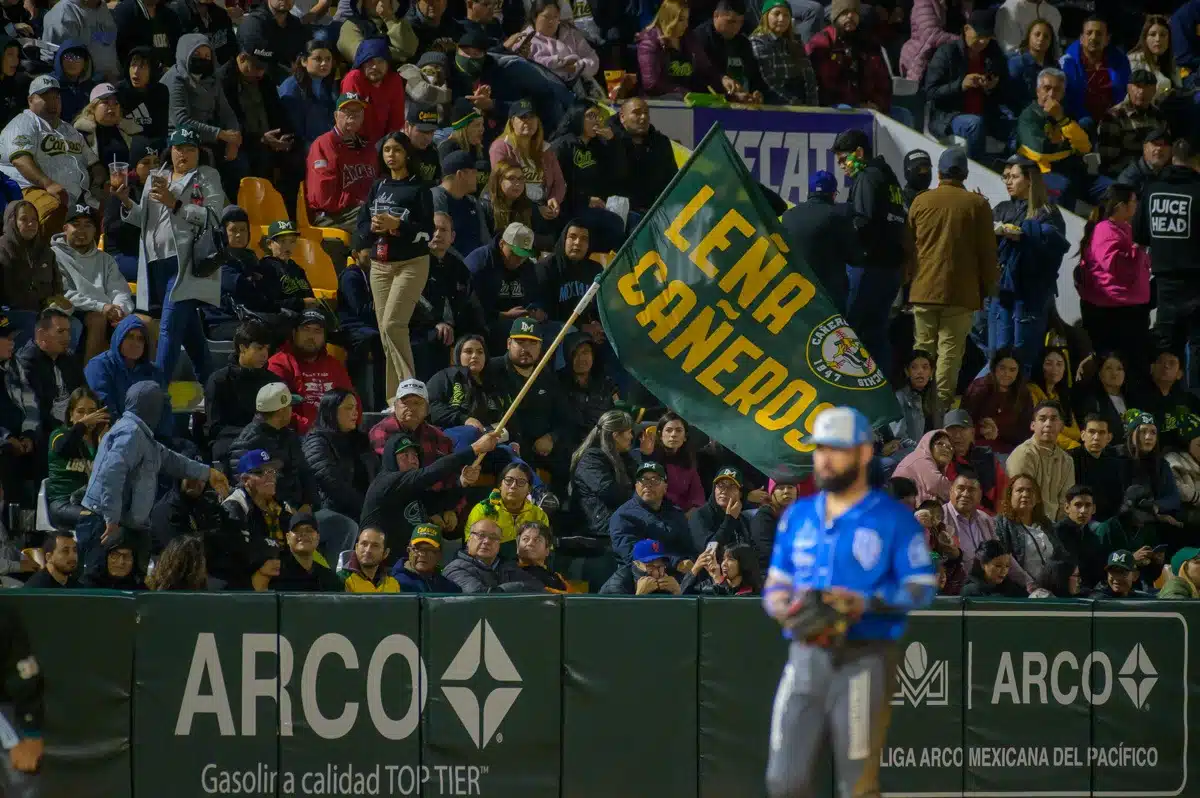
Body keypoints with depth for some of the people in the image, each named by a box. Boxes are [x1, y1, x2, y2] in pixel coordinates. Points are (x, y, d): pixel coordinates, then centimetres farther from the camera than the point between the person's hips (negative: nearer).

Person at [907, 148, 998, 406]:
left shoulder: (921, 202, 5)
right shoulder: (977, 205, -2)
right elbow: (987, 252, 0)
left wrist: (907, 282, 21)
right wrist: (988, 288, 9)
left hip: (924, 289, 3)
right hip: (960, 291, -3)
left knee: (923, 348, 11)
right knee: (951, 349, -3)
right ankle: (942, 403, -9)